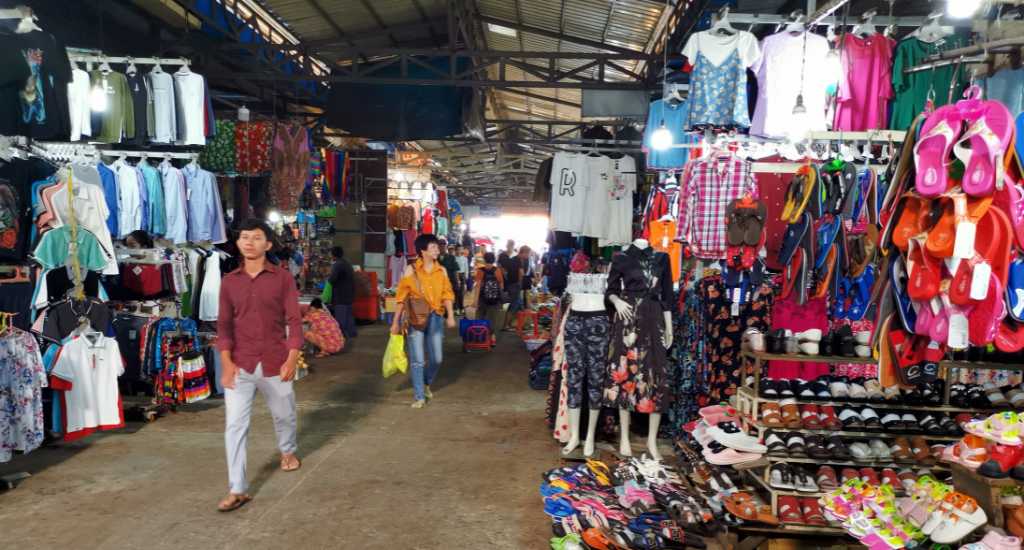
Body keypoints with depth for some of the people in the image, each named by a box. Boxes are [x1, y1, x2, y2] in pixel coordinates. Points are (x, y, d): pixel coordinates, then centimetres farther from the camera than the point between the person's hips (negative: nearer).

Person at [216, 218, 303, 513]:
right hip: (240, 365, 1)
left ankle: (288, 450, 49)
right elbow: (224, 324, 4)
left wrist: (292, 359, -12)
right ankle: (237, 489, 4)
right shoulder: (229, 281, 3)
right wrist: (226, 361, -7)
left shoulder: (283, 278, -4)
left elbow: (294, 320, -5)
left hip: (275, 363, -1)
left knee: (284, 414, 18)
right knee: (234, 426, -4)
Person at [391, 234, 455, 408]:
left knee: (436, 359, 8)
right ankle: (419, 396, 10)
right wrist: (396, 321, -3)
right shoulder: (411, 270, -5)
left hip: (435, 318, 3)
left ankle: (426, 384, 37)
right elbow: (401, 297, -3)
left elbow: (447, 294, 5)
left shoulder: (441, 271, 5)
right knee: (417, 360, -2)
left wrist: (450, 316, -7)